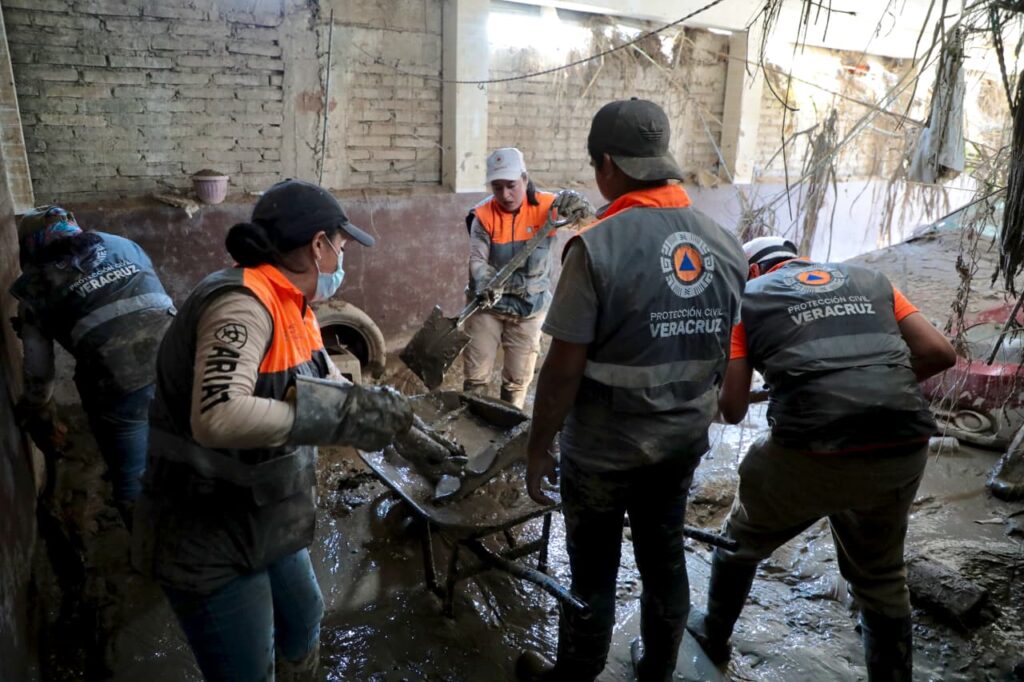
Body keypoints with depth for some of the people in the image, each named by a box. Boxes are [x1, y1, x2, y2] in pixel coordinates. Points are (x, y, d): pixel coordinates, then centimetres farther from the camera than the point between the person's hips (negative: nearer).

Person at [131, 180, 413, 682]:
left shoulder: (290, 304, 2)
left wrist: (377, 406, 0)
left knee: (303, 622, 27)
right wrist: (347, 416, -37)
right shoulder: (243, 304, -28)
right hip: (208, 540, -9)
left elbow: (327, 383, 15)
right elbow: (217, 417, -43)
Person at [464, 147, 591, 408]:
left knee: (518, 378, 13)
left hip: (530, 307, 1)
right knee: (475, 375, 7)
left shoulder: (543, 206, -10)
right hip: (488, 305, 0)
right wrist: (486, 285, -39)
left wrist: (574, 203, -41)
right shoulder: (483, 216, -11)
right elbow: (476, 260, -18)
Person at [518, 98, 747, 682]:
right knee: (665, 559, 21)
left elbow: (564, 370, -19)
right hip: (684, 442, 5)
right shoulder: (727, 246, -2)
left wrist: (538, 449, -7)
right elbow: (723, 359, 6)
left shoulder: (599, 246, -20)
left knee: (594, 572, 13)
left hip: (605, 448, -5)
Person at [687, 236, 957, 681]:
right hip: (903, 450, 4)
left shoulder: (747, 297, 10)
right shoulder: (869, 280, 21)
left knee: (742, 540, 26)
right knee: (881, 578, 27)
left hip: (814, 453, -3)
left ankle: (713, 637, 45)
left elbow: (732, 409, 3)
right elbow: (940, 353, 10)